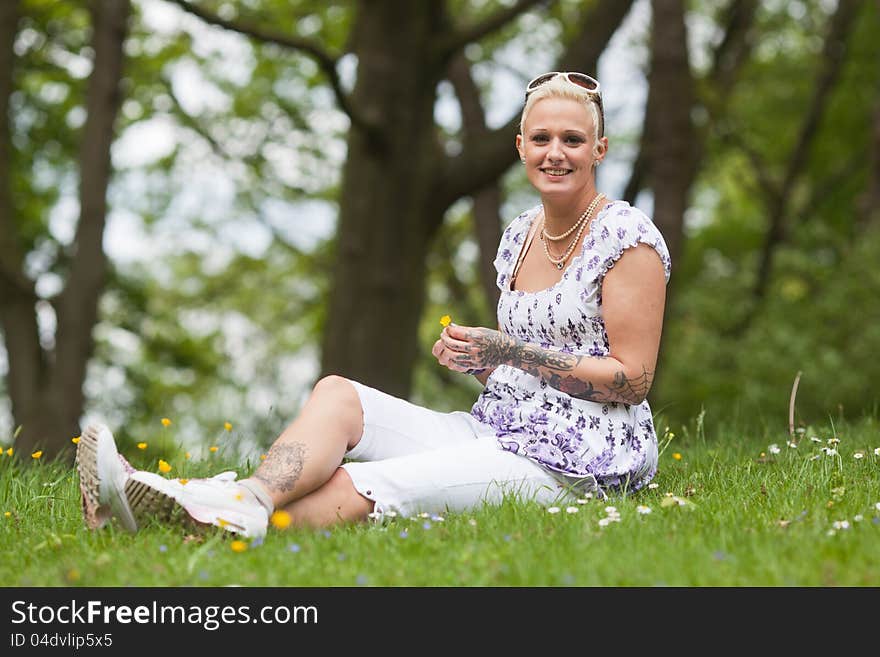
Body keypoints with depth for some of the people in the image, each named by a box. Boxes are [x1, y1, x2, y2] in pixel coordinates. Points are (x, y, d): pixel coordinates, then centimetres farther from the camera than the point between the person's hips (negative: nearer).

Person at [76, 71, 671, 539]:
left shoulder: (628, 237, -7)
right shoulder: (519, 236, 16)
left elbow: (633, 379, -12)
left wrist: (510, 353, -17)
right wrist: (472, 358, -1)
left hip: (581, 457, -7)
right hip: (499, 430, 7)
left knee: (365, 486, -28)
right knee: (337, 393, -15)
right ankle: (249, 497, -42)